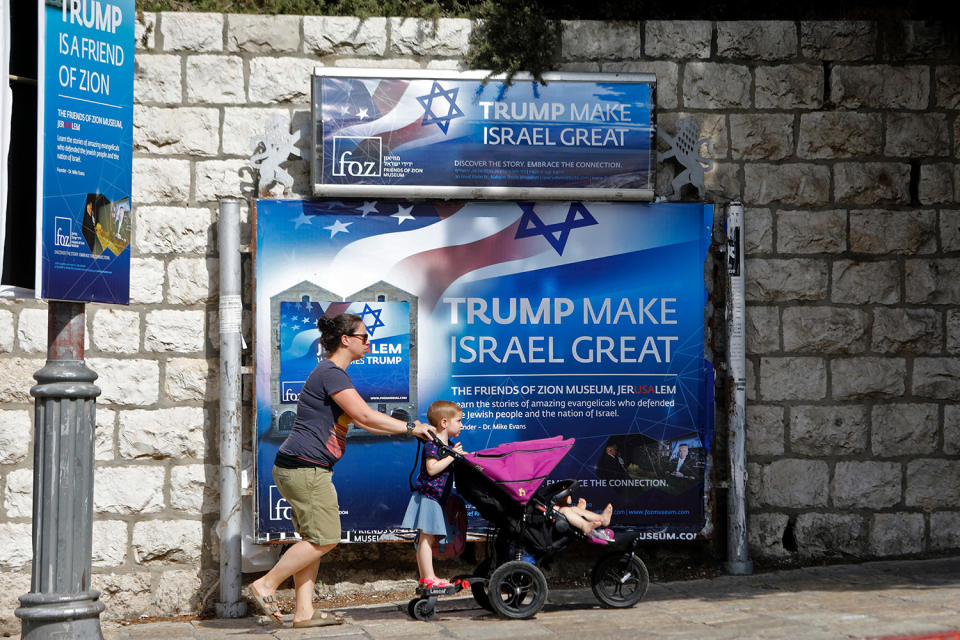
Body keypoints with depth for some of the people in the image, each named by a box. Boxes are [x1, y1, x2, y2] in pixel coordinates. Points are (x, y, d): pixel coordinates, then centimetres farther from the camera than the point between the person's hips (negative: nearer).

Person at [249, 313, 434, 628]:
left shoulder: (333, 374, 20)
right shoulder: (331, 374, -13)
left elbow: (362, 421, 24)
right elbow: (365, 416, -18)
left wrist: (407, 429, 18)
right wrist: (409, 427, -9)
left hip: (305, 469, 11)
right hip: (304, 468, -11)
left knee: (314, 539, 11)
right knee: (324, 538, -7)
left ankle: (304, 612, 12)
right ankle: (266, 584, 0)